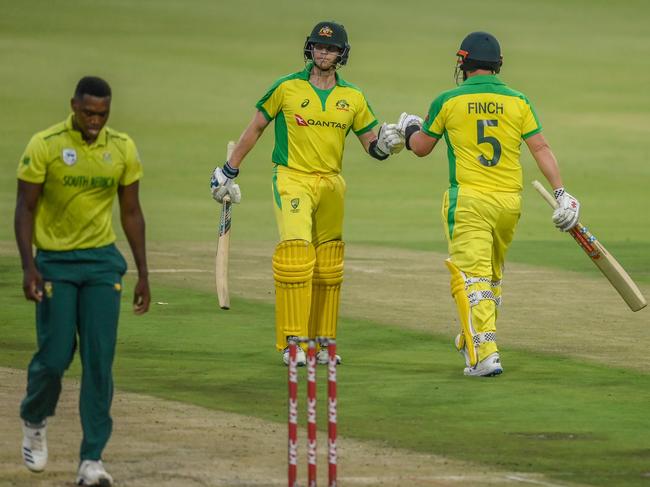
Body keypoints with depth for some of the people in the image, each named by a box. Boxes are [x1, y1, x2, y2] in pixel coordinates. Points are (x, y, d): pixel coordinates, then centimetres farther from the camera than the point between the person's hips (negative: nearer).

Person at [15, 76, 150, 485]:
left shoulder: (122, 149, 2)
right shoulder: (44, 146, -8)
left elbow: (131, 212, 10)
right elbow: (25, 208, -5)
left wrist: (143, 275, 8)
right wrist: (28, 267, -15)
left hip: (102, 263, 2)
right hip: (55, 263, -2)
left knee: (100, 360, -4)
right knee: (54, 356, -4)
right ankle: (34, 422, 28)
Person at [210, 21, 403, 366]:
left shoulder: (353, 98, 7)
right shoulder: (286, 88, -2)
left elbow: (372, 145, 10)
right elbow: (255, 128, 6)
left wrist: (385, 144, -14)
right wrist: (228, 171, 6)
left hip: (331, 184, 4)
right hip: (292, 179, -4)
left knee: (327, 267, 8)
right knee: (296, 254, -18)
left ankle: (322, 342, 17)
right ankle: (292, 341, -18)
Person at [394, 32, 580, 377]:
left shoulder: (448, 102, -1)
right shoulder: (518, 102, 4)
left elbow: (421, 148, 11)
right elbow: (540, 148, -2)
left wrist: (409, 129, 33)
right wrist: (561, 193, -3)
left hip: (468, 201, -4)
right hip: (509, 203, 4)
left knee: (472, 277, -8)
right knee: (493, 276, 21)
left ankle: (484, 354, -21)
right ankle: (474, 341, 33)